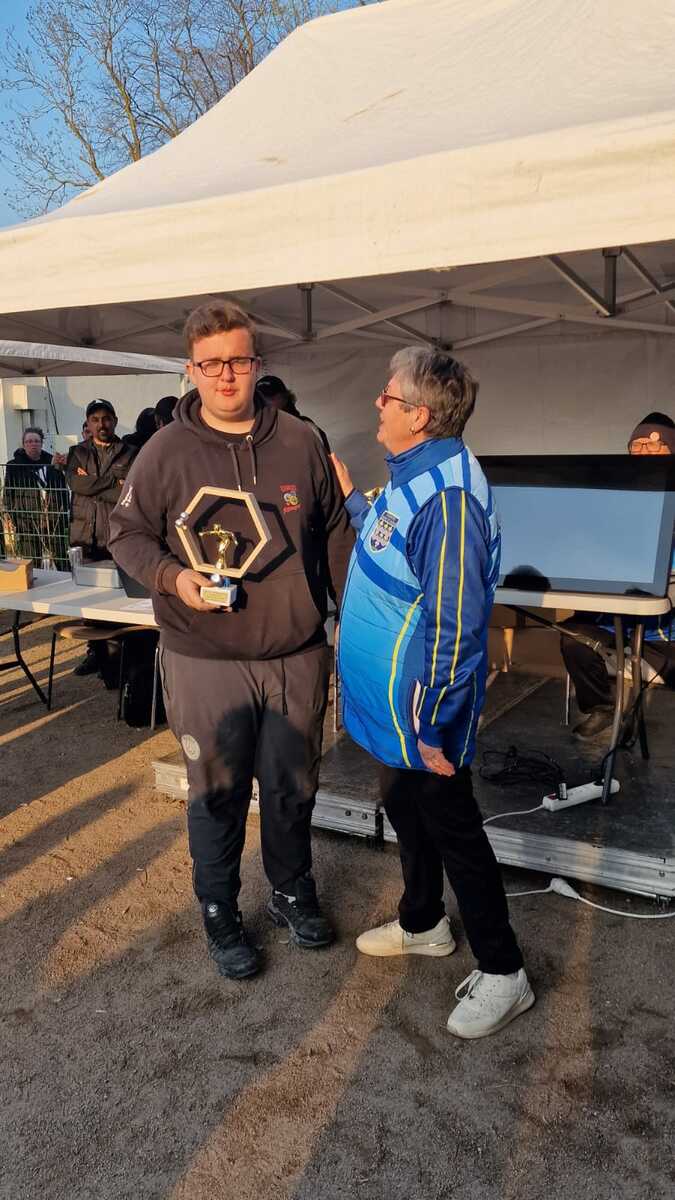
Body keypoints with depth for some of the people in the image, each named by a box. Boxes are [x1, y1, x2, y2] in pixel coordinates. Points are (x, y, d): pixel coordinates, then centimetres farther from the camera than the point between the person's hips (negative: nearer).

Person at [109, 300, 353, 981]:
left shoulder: (300, 443, 2)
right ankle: (220, 916, 34)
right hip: (206, 661, -2)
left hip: (296, 654, 3)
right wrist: (172, 577, -16)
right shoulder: (166, 451, -5)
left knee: (294, 788, 17)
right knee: (217, 795, 10)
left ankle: (292, 893, 42)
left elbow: (334, 535, 10)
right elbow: (127, 533, 3)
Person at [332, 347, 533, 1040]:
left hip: (420, 712, -10)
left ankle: (501, 975, 25)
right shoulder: (410, 477, 5)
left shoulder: (447, 496, -27)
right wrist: (350, 497, 24)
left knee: (453, 831, 5)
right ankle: (422, 925, 47)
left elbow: (454, 623, -28)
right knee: (405, 812, 24)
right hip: (390, 703, 10)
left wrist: (431, 723, -24)